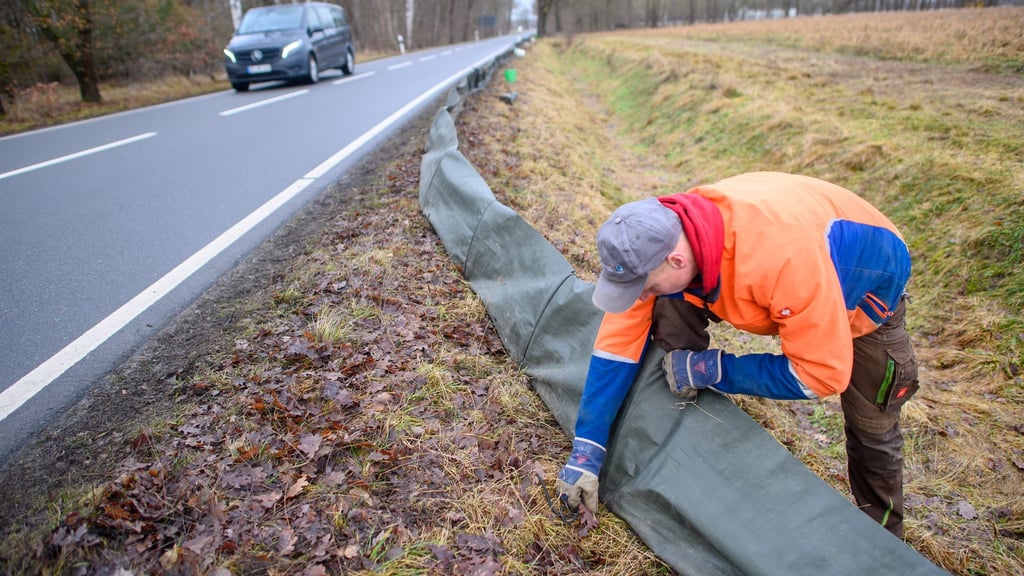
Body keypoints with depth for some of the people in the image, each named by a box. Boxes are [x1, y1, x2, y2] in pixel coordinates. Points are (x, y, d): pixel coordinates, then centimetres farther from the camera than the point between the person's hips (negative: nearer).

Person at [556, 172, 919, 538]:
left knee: (871, 429, 1)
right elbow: (617, 342, -22)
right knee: (671, 314, -18)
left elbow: (823, 372, -35)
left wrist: (712, 370, -32)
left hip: (866, 283, -4)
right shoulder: (658, 239, -29)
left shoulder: (785, 256, -46)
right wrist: (586, 449, -21)